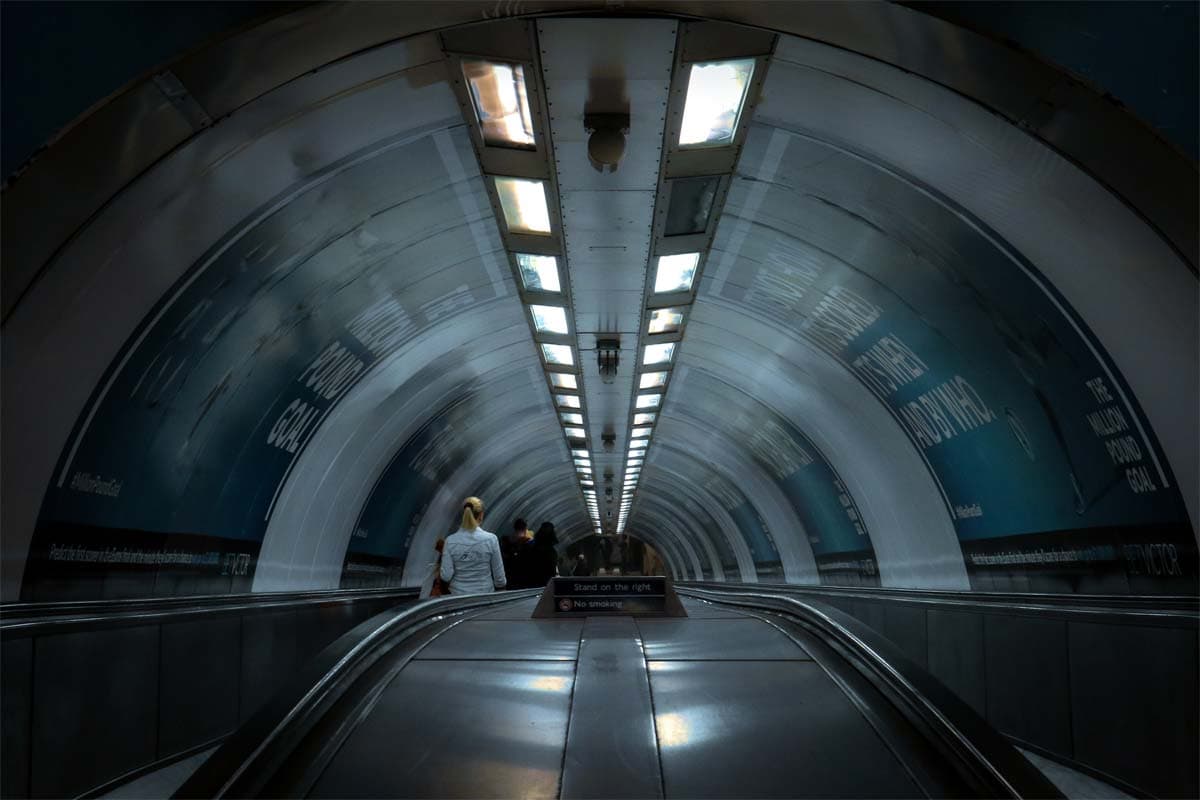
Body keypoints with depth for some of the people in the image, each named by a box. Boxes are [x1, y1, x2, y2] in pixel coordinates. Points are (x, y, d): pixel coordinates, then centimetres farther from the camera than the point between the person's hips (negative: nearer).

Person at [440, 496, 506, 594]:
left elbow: (446, 576, -7)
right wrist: (501, 585, 16)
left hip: (458, 594, 1)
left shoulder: (451, 541, -7)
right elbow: (499, 575, -4)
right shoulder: (491, 539, -10)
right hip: (485, 594, -1)